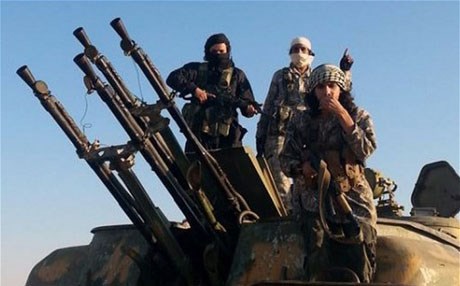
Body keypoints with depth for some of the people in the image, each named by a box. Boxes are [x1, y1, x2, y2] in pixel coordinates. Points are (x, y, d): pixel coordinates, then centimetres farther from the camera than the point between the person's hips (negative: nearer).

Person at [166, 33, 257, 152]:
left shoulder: (237, 75, 15)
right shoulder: (197, 69, 13)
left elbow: (247, 100, 9)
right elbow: (173, 78, 0)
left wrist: (249, 108, -15)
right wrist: (194, 89, -14)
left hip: (226, 136, 0)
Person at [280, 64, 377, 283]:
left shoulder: (358, 116, 5)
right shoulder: (301, 122, 8)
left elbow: (366, 149, -12)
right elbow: (285, 159, 11)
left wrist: (342, 115, -15)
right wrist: (302, 167, -12)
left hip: (354, 200, 0)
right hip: (316, 201, 0)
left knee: (360, 264, -10)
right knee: (318, 268, -15)